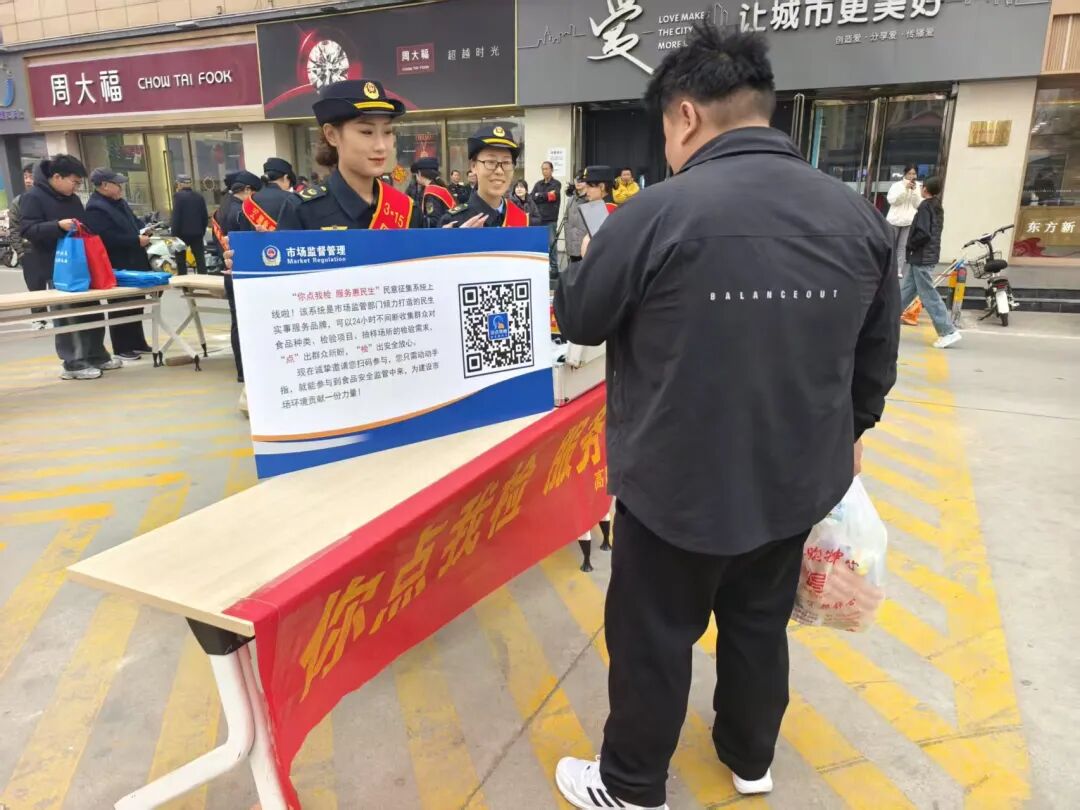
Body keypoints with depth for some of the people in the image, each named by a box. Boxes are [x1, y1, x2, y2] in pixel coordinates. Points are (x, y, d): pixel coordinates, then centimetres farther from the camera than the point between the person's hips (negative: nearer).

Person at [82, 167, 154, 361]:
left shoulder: (119, 203, 13)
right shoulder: (95, 209, -17)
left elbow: (133, 222, 26)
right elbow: (108, 239, -26)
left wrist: (143, 231, 4)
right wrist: (137, 241, -22)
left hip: (133, 264, 9)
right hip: (117, 268, -9)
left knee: (136, 305, 15)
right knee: (121, 308, -1)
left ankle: (137, 343, 25)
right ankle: (122, 348, 8)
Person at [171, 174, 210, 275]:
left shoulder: (178, 196, -9)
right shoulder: (199, 196, 7)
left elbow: (176, 216, -14)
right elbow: (205, 216, 8)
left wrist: (174, 233, -11)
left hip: (183, 233, -4)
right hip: (197, 233, 4)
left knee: (181, 259, 5)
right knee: (200, 259, 5)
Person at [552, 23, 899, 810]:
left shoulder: (657, 213, -19)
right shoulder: (860, 216, -2)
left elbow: (577, 318, -6)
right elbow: (878, 355, 8)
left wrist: (594, 261, 15)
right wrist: (846, 432, 24)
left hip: (678, 483, -5)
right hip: (797, 479, 6)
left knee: (653, 637, 14)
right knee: (761, 624, 25)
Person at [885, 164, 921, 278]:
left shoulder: (919, 187, 6)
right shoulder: (897, 185, 2)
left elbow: (918, 204, -2)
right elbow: (891, 200, -11)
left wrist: (914, 191, -13)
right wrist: (905, 188, -16)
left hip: (909, 221, 0)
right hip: (894, 219, 0)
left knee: (902, 247, -6)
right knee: (890, 246, 8)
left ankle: (899, 271, -8)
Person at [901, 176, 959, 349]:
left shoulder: (925, 206, -14)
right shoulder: (937, 207, 14)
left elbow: (923, 233, -23)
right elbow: (931, 232, 17)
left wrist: (910, 245, -8)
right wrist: (913, 247, 12)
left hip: (921, 258, -10)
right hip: (927, 256, 10)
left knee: (929, 296, -7)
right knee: (904, 290, 12)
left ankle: (949, 332, -7)